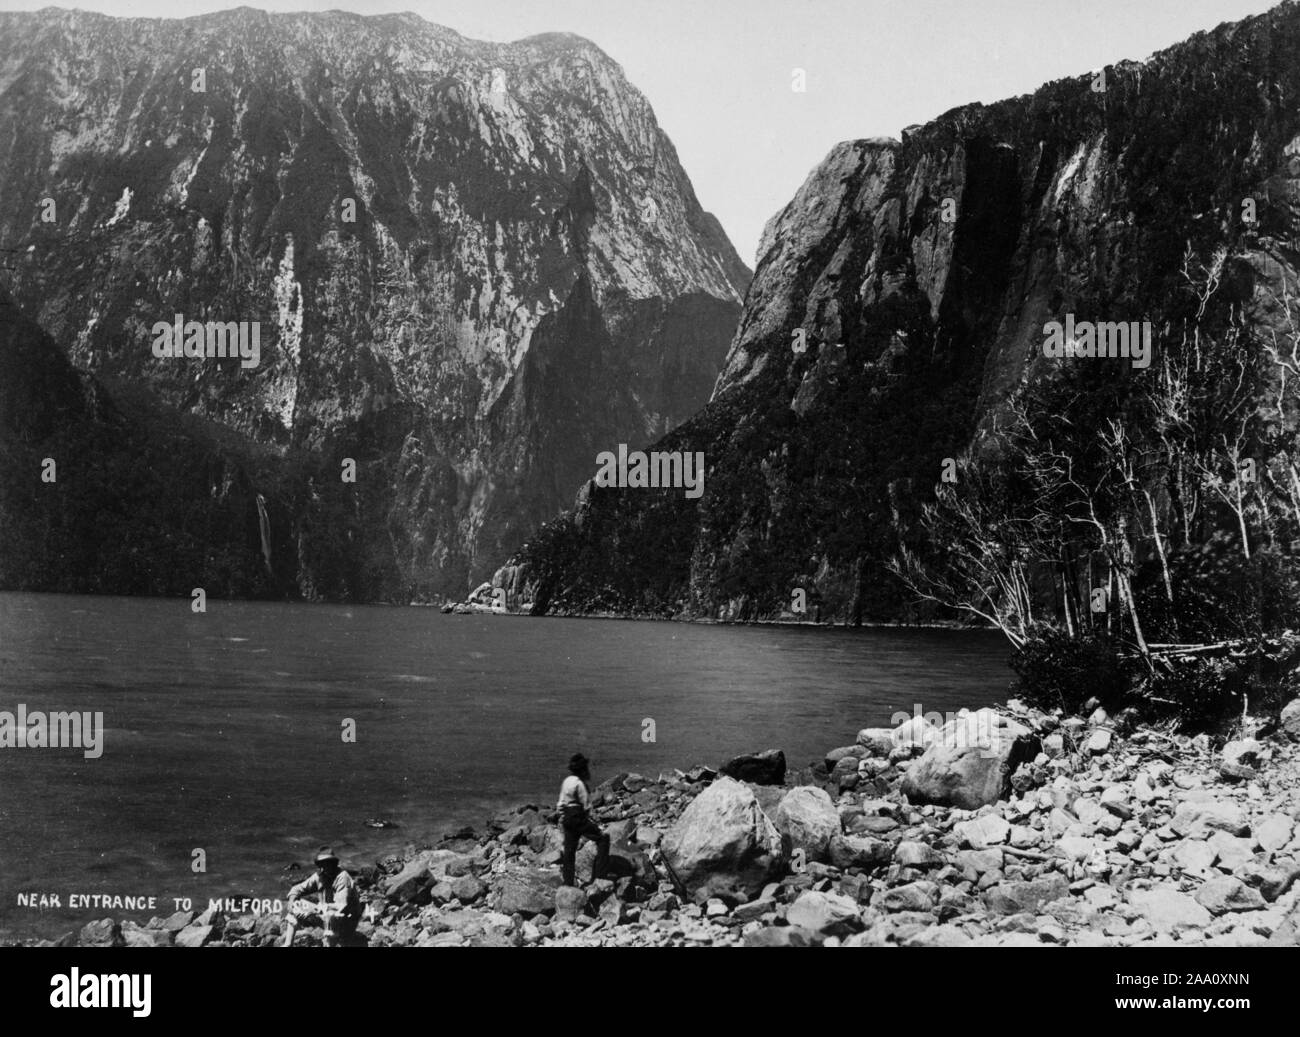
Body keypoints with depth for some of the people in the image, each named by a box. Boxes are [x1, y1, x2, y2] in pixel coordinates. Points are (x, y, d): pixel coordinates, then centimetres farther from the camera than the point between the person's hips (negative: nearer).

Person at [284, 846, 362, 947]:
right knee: (296, 906, 5)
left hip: (347, 919, -8)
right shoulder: (319, 877, -6)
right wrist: (292, 900, -18)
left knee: (331, 915, -41)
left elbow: (341, 906, -36)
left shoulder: (342, 878, -26)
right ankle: (288, 944, 5)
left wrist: (316, 909, -36)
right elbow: (298, 889, 5)